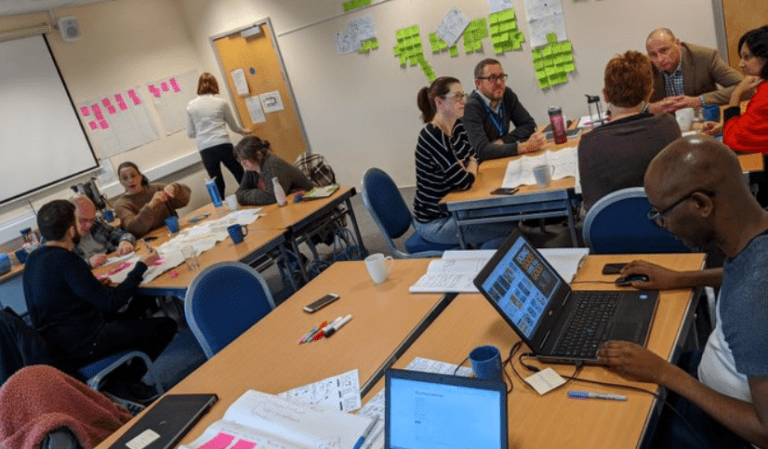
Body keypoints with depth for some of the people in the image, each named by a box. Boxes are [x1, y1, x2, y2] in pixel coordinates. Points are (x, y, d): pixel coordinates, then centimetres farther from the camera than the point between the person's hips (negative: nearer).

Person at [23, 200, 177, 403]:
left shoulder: (34, 258, 3)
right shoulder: (65, 261, -24)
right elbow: (112, 302, -21)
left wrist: (96, 284, 8)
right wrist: (141, 266, -12)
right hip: (81, 346, -9)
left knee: (137, 307, 25)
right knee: (166, 326, -5)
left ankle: (121, 379, 18)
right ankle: (124, 381, 7)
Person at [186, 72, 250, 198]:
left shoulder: (190, 106, 7)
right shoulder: (221, 103, 3)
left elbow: (190, 133, 12)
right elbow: (234, 127, 15)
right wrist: (243, 132, 35)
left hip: (205, 150, 2)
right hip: (223, 145, -2)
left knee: (218, 185, 8)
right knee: (242, 178, 11)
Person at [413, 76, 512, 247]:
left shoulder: (457, 126, 1)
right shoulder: (431, 136, -26)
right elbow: (464, 181, -27)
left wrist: (467, 168, -11)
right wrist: (471, 167, -6)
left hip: (452, 209, 9)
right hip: (434, 222, -9)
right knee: (509, 227, -11)